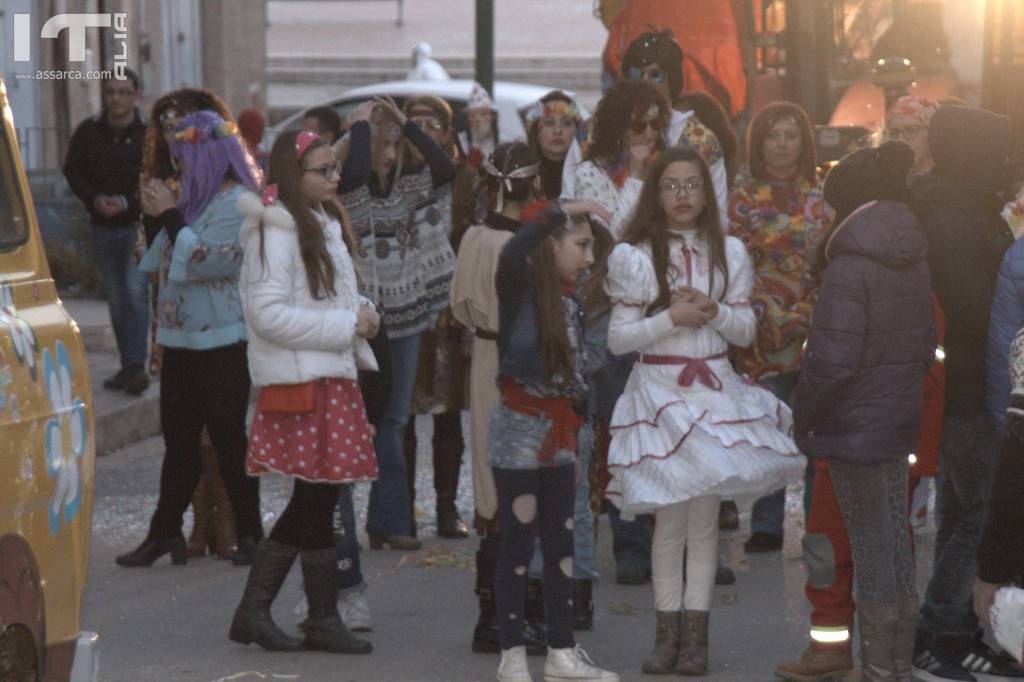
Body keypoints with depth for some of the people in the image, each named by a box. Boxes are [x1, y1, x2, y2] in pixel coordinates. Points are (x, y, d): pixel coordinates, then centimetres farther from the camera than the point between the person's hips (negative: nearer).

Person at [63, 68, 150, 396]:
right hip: (104, 227, 4)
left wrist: (126, 202, -19)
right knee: (116, 299, 10)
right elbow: (73, 171, 6)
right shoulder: (88, 132, 3)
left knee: (136, 291, -17)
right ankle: (129, 367, 19)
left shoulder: (150, 133, -8)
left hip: (139, 225, -4)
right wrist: (95, 199, -10)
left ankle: (136, 365, -18)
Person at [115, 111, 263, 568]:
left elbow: (205, 259, -21)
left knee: (228, 440, -3)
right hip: (183, 340, 9)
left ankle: (250, 533, 6)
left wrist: (171, 215, -14)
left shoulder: (238, 203, -13)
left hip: (222, 342, -9)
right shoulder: (199, 198, 15)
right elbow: (169, 258, 22)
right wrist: (159, 216, 7)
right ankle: (164, 532, 15)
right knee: (178, 440, 10)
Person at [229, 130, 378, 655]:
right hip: (301, 381, -9)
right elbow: (268, 314, -19)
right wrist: (347, 325, -17)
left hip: (332, 374, 9)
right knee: (319, 499, -4)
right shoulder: (277, 232, -12)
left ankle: (253, 612, 15)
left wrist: (360, 316, 7)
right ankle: (323, 620, 5)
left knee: (310, 503, 10)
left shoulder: (322, 225, 17)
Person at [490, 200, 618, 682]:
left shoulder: (570, 301, 9)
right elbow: (512, 253, -34)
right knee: (518, 543, -1)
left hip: (559, 434, 7)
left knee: (561, 543, 10)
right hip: (520, 432, -7)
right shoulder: (522, 289, -10)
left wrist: (575, 441, 16)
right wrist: (562, 211, -25)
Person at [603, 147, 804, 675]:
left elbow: (746, 330, 9)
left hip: (714, 390, 2)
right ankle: (668, 632, 8)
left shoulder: (727, 253, 8)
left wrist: (713, 310, -10)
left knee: (705, 517, 2)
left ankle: (696, 633, 7)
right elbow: (618, 339, -3)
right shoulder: (633, 257, -1)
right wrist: (672, 318, -14)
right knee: (669, 521, -1)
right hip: (659, 390, -2)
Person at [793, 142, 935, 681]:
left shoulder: (850, 266, -18)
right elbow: (926, 342, 12)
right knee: (897, 541, 13)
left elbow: (832, 359, -21)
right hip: (900, 418, 8)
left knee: (871, 551, -2)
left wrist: (803, 419, -8)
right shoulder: (913, 260, 6)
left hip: (855, 427, -7)